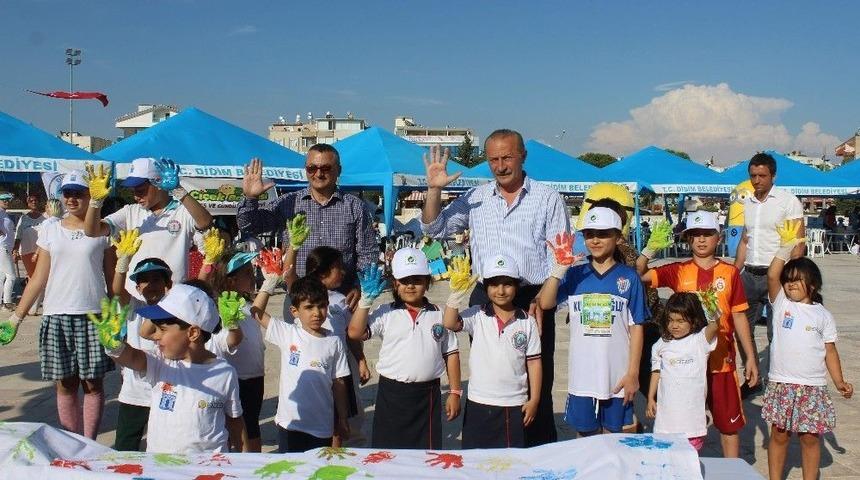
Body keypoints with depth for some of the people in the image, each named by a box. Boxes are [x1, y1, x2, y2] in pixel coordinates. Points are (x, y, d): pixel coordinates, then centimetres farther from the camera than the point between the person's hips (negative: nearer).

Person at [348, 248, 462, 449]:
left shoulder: (439, 315, 5)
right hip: (392, 393, -1)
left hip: (428, 394, 1)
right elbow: (355, 333, -12)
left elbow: (451, 353, 8)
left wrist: (454, 392, 6)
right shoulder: (385, 314, -1)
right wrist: (366, 300, -17)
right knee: (387, 449, 7)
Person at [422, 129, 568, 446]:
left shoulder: (547, 198, 3)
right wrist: (434, 189, -4)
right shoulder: (476, 198, 11)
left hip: (532, 300, -3)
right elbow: (434, 230, 11)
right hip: (485, 299, 3)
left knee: (536, 385, 0)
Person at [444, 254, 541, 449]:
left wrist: (534, 400, 1)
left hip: (515, 406, 0)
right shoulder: (477, 316, -3)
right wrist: (457, 292, -26)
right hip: (479, 404, 0)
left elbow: (534, 361, 2)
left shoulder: (527, 322, -1)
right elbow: (450, 323, -20)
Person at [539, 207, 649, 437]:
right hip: (582, 375, 1)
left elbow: (636, 328, -1)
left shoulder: (629, 277, -1)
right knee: (586, 436, 12)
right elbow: (545, 303, -11)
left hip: (618, 376, -1)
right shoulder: (575, 274, 2)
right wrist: (559, 268, -21)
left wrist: (633, 373, -4)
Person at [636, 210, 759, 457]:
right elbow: (639, 274, -11)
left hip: (722, 360, 0)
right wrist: (651, 249, -25)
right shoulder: (678, 271, -1)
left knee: (730, 422, 10)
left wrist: (751, 358, 4)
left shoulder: (730, 272, 0)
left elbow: (739, 317, 3)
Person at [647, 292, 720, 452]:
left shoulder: (700, 340, -3)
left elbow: (713, 327, -22)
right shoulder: (662, 345, 7)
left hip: (692, 416, -3)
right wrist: (650, 398, 11)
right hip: (666, 415, 3)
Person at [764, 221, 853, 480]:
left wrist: (839, 382, -2)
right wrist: (786, 247, -16)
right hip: (781, 383, 0)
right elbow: (772, 275, -14)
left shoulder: (822, 315, 4)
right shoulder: (781, 304, 0)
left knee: (810, 438, 8)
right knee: (779, 435, 9)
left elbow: (829, 351, 5)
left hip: (813, 387, 1)